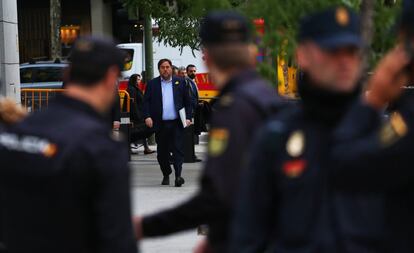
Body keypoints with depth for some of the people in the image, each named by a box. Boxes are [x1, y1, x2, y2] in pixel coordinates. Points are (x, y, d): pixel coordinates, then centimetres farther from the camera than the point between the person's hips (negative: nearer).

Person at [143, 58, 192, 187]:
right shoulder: (152, 84, 8)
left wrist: (188, 117, 0)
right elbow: (146, 101, 4)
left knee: (178, 149, -9)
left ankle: (178, 175, -14)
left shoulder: (180, 82, 9)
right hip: (160, 124, 1)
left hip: (177, 123, -1)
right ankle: (166, 175, 22)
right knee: (162, 152, 7)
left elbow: (187, 102, 9)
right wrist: (147, 116, -10)